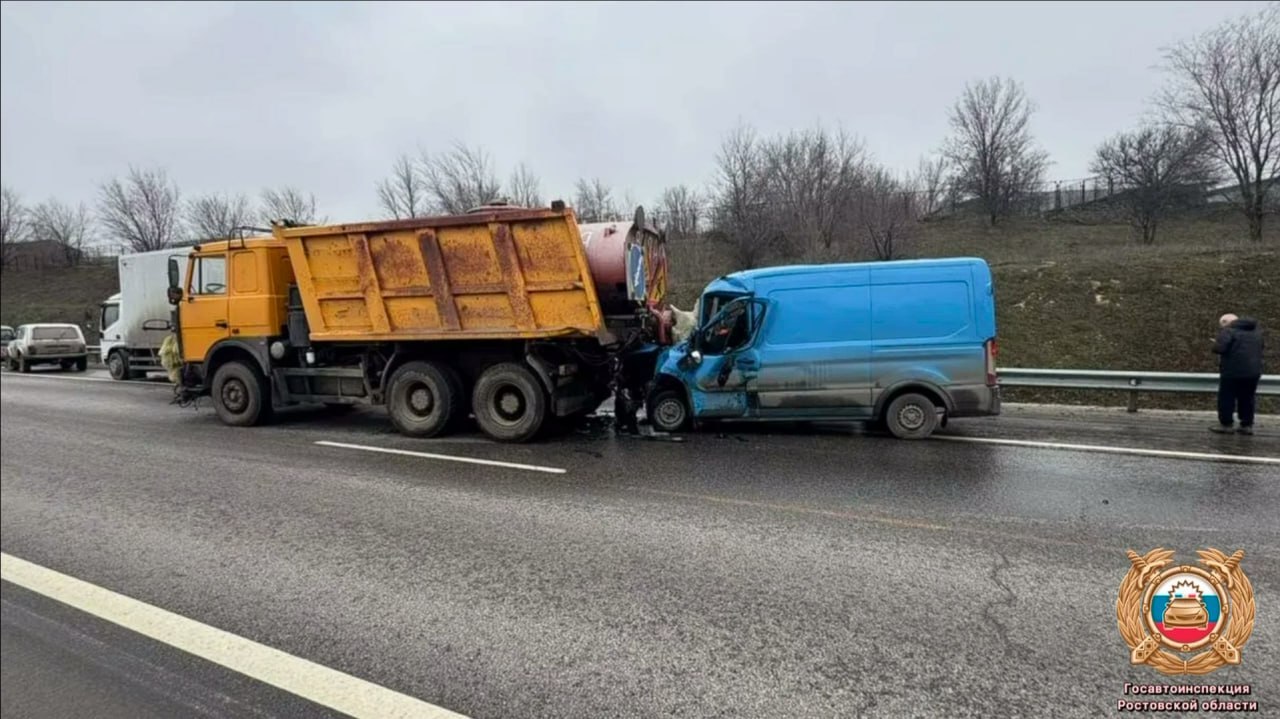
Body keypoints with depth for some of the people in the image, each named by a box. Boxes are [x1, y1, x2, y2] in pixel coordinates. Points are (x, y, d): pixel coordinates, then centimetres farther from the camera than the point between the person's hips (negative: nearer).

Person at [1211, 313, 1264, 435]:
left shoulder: (1228, 330, -10)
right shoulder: (1257, 331, 17)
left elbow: (1219, 348, -20)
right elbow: (1260, 350, 26)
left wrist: (1216, 343, 1)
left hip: (1233, 371, -7)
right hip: (1254, 371, 7)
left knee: (1226, 398, 4)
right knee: (1247, 399, 14)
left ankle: (1226, 424, 6)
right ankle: (1247, 425, 17)